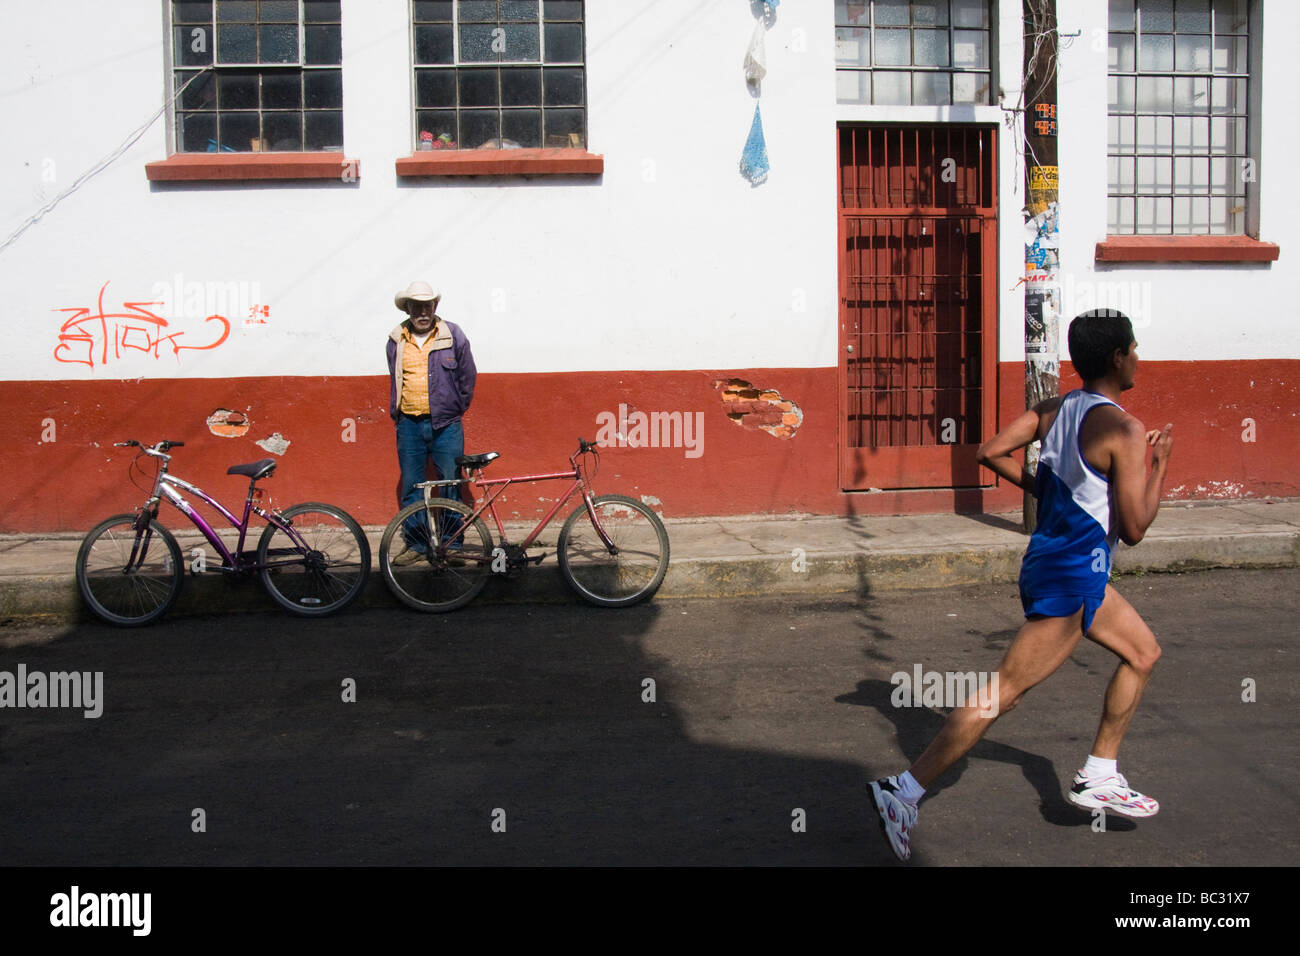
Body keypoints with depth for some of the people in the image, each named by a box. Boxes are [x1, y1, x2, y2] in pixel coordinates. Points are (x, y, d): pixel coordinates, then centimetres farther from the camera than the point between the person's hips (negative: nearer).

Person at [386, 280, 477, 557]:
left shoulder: (453, 334, 1)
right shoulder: (396, 340, 8)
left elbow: (467, 375, 8)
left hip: (445, 424, -2)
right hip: (409, 425, 2)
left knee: (451, 486, 0)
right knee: (411, 487, 6)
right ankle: (416, 544, 16)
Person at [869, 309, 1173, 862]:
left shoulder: (1055, 410, 5)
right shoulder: (1124, 431, -17)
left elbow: (991, 452, 5)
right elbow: (1134, 529, -16)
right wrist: (1161, 462, -4)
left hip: (1052, 560, 10)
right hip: (1070, 578, -9)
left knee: (1143, 652, 25)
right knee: (1003, 693, -8)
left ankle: (1099, 779, 29)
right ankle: (904, 792, -7)